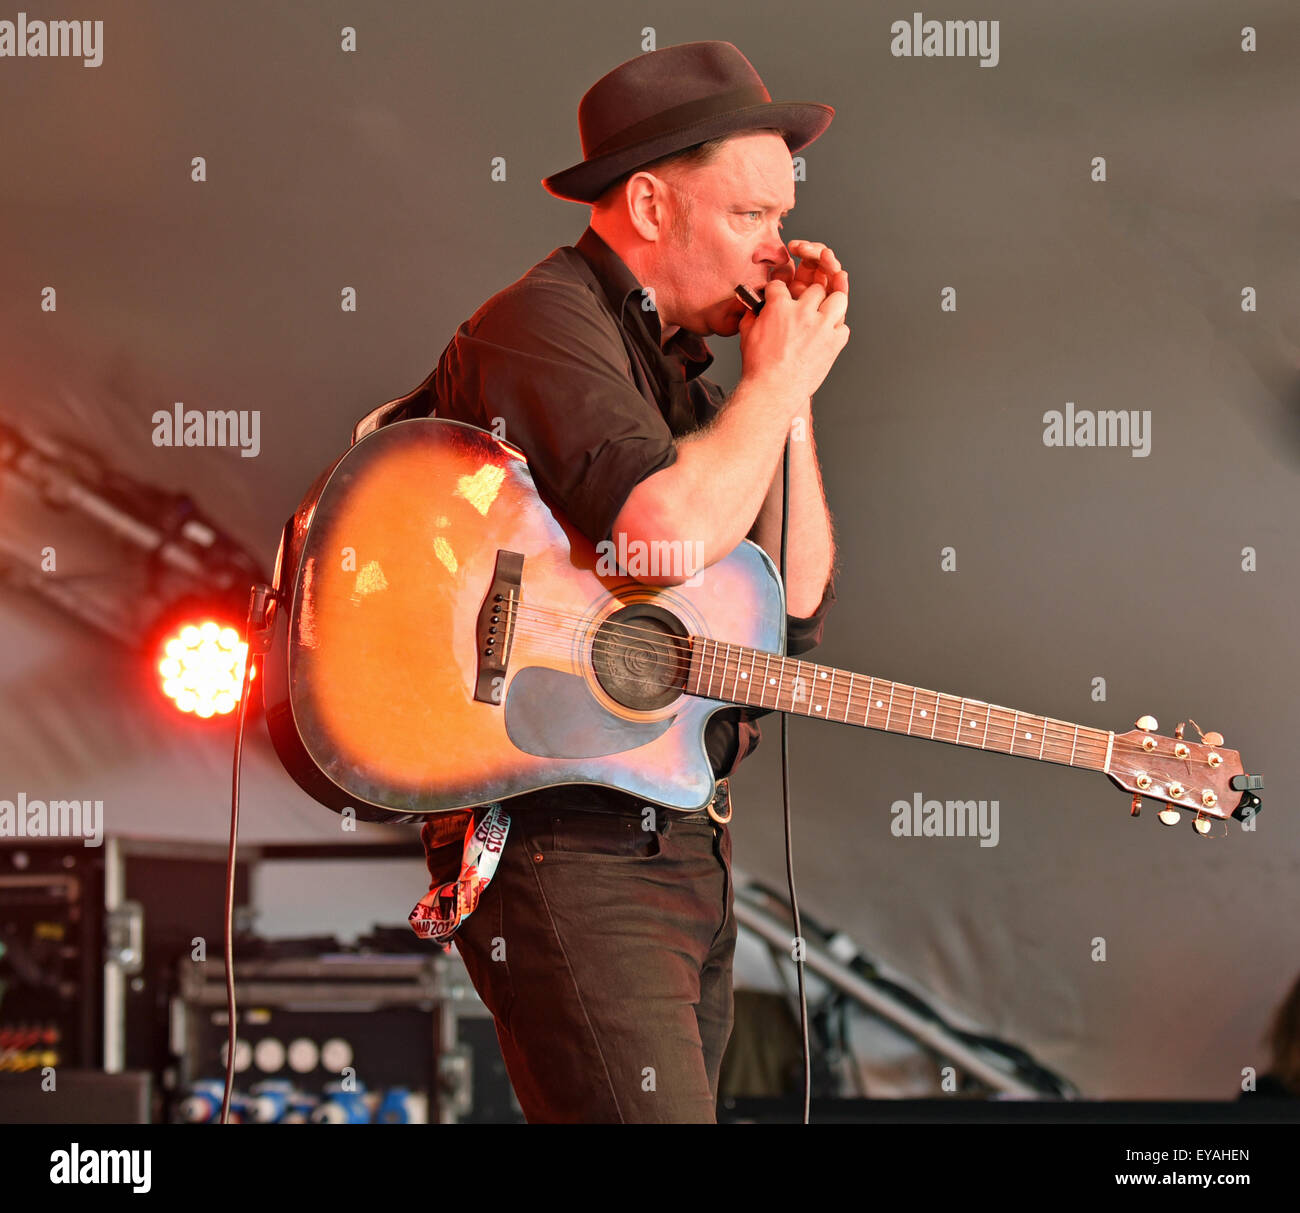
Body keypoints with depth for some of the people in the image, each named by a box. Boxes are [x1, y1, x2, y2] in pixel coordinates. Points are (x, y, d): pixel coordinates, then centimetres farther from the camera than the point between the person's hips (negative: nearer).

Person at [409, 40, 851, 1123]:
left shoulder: (673, 361, 21)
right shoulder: (544, 324, -8)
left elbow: (799, 606, 19)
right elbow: (669, 529, -26)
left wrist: (793, 392, 10)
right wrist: (778, 379, -9)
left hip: (685, 849, 10)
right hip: (564, 846, -10)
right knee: (649, 1116, -21)